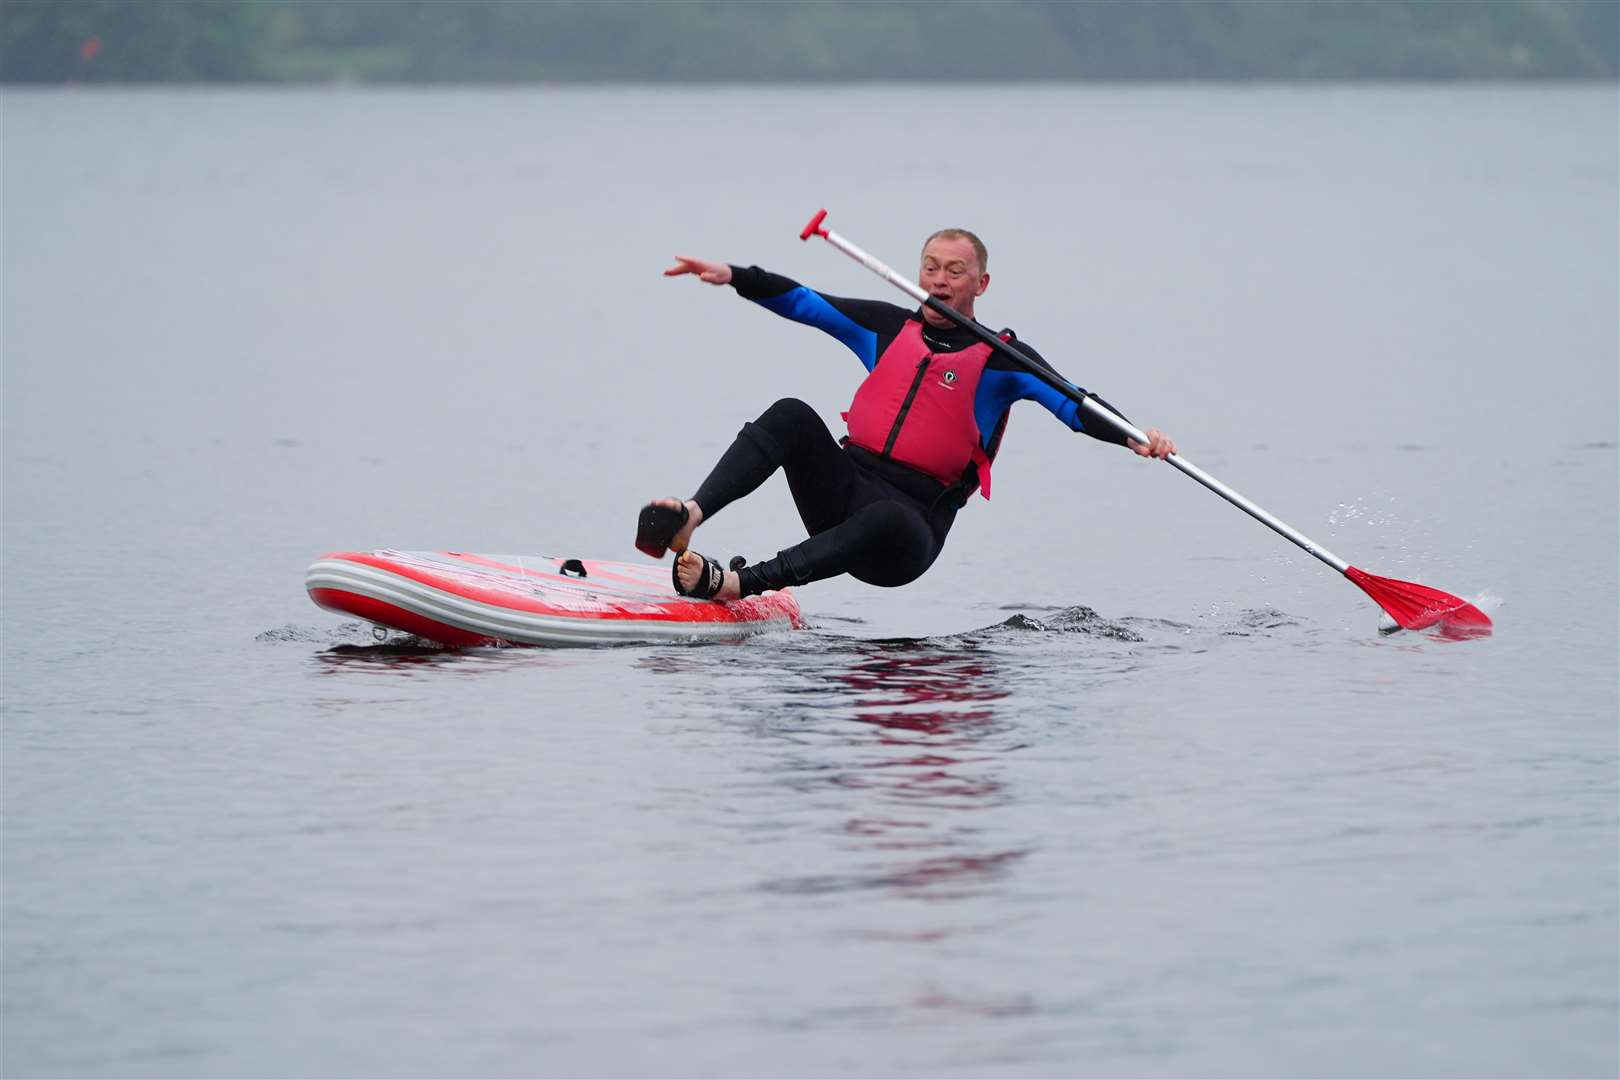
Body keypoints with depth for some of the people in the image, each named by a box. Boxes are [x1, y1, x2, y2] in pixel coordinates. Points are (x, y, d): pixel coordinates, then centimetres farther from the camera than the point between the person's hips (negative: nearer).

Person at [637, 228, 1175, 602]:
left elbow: (1073, 404, -7)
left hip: (915, 518, -4)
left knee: (886, 520, -41)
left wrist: (1133, 436, -26)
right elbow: (802, 302, 14)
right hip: (845, 486, 4)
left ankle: (735, 584, -49)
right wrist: (732, 277, 0)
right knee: (792, 416, -24)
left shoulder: (1001, 357, 5)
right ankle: (689, 517, -42)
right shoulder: (889, 327, 16)